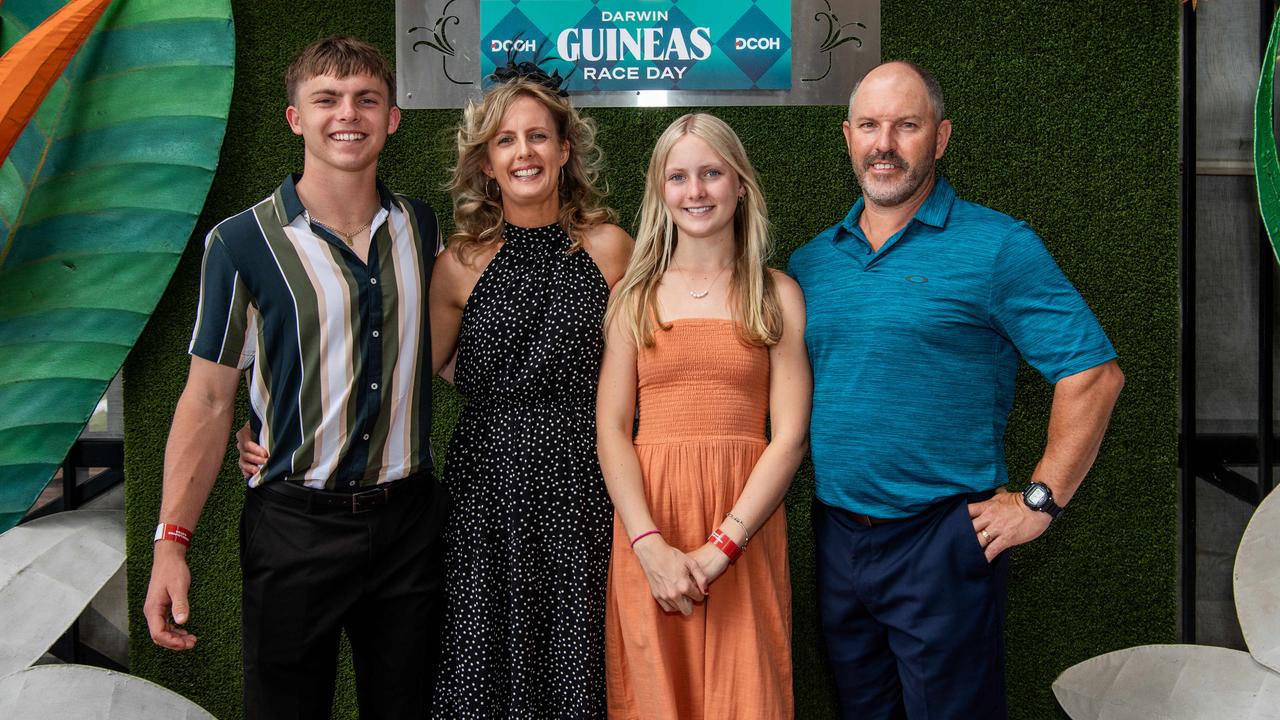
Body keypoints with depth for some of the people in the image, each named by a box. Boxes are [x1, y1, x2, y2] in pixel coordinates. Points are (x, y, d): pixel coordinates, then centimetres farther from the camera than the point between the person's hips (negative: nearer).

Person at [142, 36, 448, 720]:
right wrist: (171, 541, -11)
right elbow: (208, 399, -6)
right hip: (295, 527, -3)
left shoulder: (425, 230, 5)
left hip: (409, 515, 4)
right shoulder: (242, 242, -7)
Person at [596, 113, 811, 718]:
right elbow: (610, 429, 1)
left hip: (745, 528, -1)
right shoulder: (635, 295, 8)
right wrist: (652, 545, -13)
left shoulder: (778, 295, 5)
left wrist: (719, 549, -12)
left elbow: (790, 436, -2)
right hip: (648, 531, 1)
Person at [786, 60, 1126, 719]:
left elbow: (1093, 374, -11)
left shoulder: (996, 246, -8)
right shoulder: (810, 261, 8)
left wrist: (1039, 502, -13)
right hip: (836, 536, 5)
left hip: (942, 541, -5)